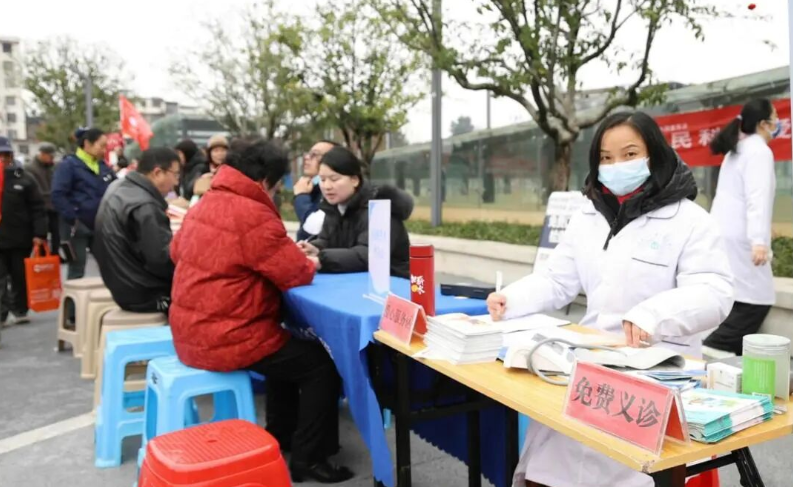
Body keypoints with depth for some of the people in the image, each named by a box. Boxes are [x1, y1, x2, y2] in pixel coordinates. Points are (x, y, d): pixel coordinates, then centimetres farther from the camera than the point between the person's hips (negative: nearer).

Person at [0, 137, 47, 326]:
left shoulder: (23, 178, 1)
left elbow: (38, 208, -1)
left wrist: (39, 234, -9)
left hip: (20, 238, 0)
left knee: (20, 277, 11)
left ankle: (20, 310, 24)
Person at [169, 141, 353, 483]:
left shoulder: (205, 205, 9)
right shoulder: (254, 216, -21)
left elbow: (178, 250, 26)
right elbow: (297, 274, -18)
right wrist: (310, 263, 7)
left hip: (192, 333, 10)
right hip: (225, 340, -10)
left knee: (290, 348, 27)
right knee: (322, 363, 1)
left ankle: (280, 435, 35)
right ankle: (307, 460, 9)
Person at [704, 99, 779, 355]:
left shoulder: (737, 149, 20)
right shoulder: (760, 151, -9)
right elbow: (758, 197, -24)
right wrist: (760, 241, -31)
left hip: (722, 235, 10)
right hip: (739, 240, -10)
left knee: (740, 303, 10)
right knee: (755, 302, -9)